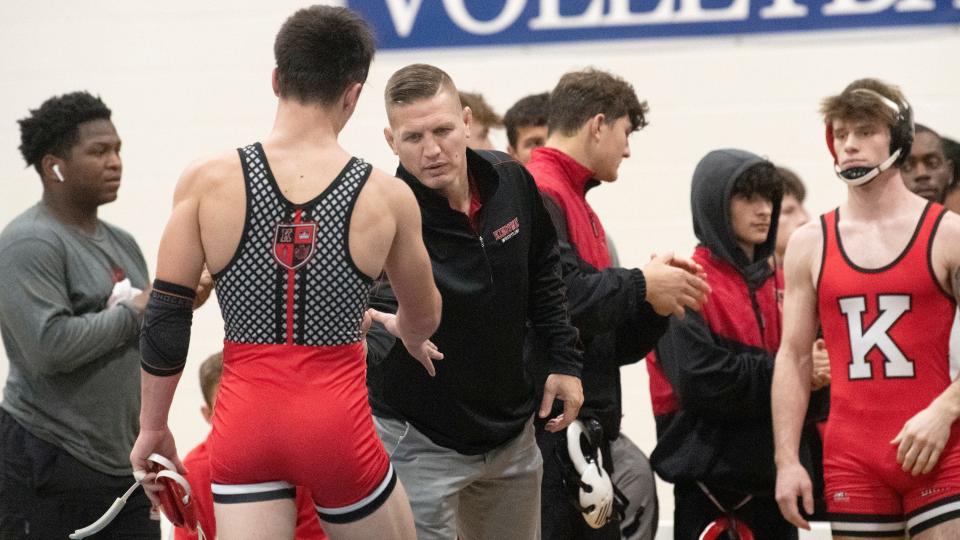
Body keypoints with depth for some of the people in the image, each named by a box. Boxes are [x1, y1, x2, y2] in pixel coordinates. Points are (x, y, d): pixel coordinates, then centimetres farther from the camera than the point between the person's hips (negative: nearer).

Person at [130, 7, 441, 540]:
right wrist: (410, 338, 39)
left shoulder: (207, 181, -4)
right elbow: (423, 318, 15)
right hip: (336, 419, -1)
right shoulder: (387, 196, -3)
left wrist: (154, 429, 12)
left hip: (245, 421, 1)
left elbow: (165, 321, -1)